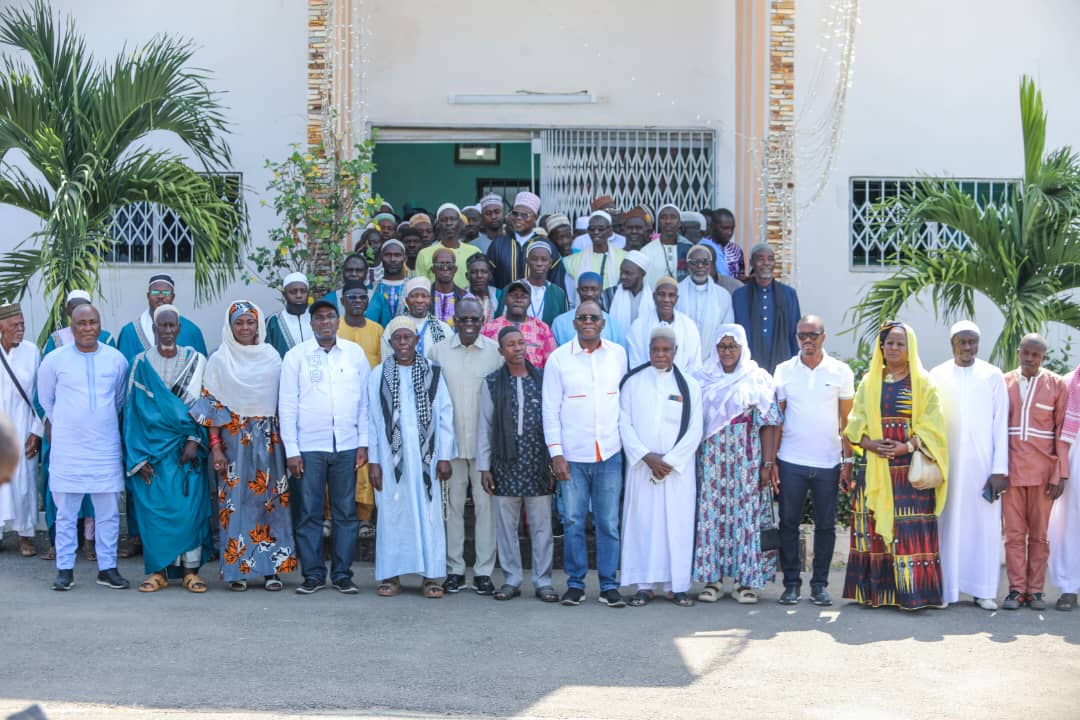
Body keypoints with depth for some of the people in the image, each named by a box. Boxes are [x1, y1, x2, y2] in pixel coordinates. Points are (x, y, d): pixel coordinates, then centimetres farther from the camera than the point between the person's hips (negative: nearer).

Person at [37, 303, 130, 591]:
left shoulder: (116, 359, 3)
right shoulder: (54, 360, -1)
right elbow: (46, 399, 14)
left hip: (106, 448, 1)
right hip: (67, 449, -1)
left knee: (108, 512, 4)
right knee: (66, 513, 2)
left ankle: (107, 568, 13)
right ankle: (65, 570, 10)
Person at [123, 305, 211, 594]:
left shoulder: (195, 361, 5)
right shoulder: (142, 364, 5)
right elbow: (134, 410, 3)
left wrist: (194, 441, -10)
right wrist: (139, 458, -4)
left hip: (187, 450, 0)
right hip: (152, 448, 0)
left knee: (190, 507, -4)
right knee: (154, 508, -2)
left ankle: (191, 570, 2)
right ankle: (158, 570, 6)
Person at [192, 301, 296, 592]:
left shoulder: (272, 358, 7)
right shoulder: (219, 360, 2)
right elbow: (213, 405, -1)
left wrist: (286, 444, 3)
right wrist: (215, 447, -8)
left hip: (268, 442, 2)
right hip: (233, 441, -2)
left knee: (271, 500, 0)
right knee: (235, 502, -2)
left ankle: (272, 568, 6)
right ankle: (236, 570, 5)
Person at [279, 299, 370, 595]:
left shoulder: (355, 353, 7)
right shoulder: (296, 356, 3)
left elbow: (365, 401, 9)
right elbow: (287, 405, 2)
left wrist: (364, 443, 3)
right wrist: (291, 450, -4)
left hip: (346, 446, 1)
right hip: (309, 446, -1)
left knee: (346, 512, 3)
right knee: (309, 513, 1)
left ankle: (342, 574, 11)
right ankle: (313, 574, 9)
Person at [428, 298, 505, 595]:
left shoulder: (497, 351, 1)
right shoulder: (438, 351, 3)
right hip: (451, 442, 1)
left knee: (485, 506, 1)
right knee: (453, 505, 6)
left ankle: (483, 571, 8)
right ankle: (454, 570, 14)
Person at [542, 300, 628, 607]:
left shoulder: (618, 354, 7)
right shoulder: (558, 358, 1)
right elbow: (550, 409, 1)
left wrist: (628, 441, 10)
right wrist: (555, 453, -5)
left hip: (609, 453, 1)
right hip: (572, 455, -1)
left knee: (609, 522, 3)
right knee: (573, 521, 3)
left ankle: (609, 585, 10)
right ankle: (575, 583, 14)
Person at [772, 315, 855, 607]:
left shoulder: (841, 371, 2)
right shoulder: (784, 371, 4)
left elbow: (847, 420, 4)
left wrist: (849, 461, -2)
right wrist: (771, 460, -1)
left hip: (828, 462, 0)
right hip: (791, 462, 0)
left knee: (826, 525, 5)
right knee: (789, 523, 2)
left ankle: (820, 583, 14)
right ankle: (791, 582, 11)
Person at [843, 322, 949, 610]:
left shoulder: (922, 383, 5)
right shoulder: (869, 382, 14)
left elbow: (931, 427, -3)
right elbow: (856, 423, 9)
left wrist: (904, 447, -16)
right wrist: (870, 444, -11)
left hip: (911, 469, -3)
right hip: (875, 470, 3)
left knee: (911, 529, -8)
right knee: (874, 528, 0)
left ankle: (912, 592, -6)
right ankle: (876, 590, 4)